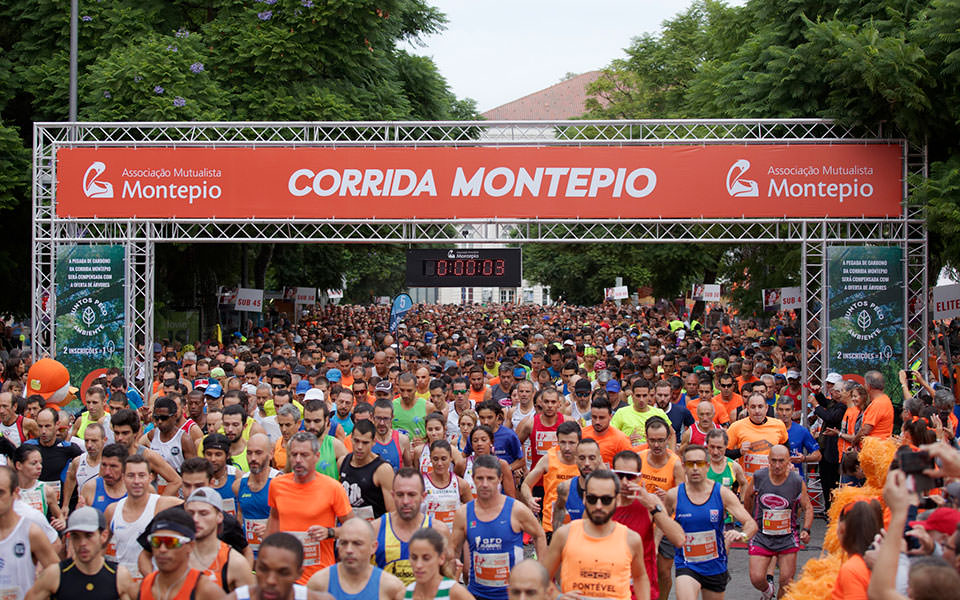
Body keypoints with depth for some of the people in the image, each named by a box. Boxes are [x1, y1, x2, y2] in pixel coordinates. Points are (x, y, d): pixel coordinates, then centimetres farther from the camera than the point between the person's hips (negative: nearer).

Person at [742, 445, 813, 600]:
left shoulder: (797, 482, -11)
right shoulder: (758, 477, -9)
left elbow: (808, 508, 0)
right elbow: (748, 496, 11)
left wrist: (806, 530, -15)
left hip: (788, 538, 0)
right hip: (761, 536, 0)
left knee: (786, 583, 2)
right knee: (756, 579, -8)